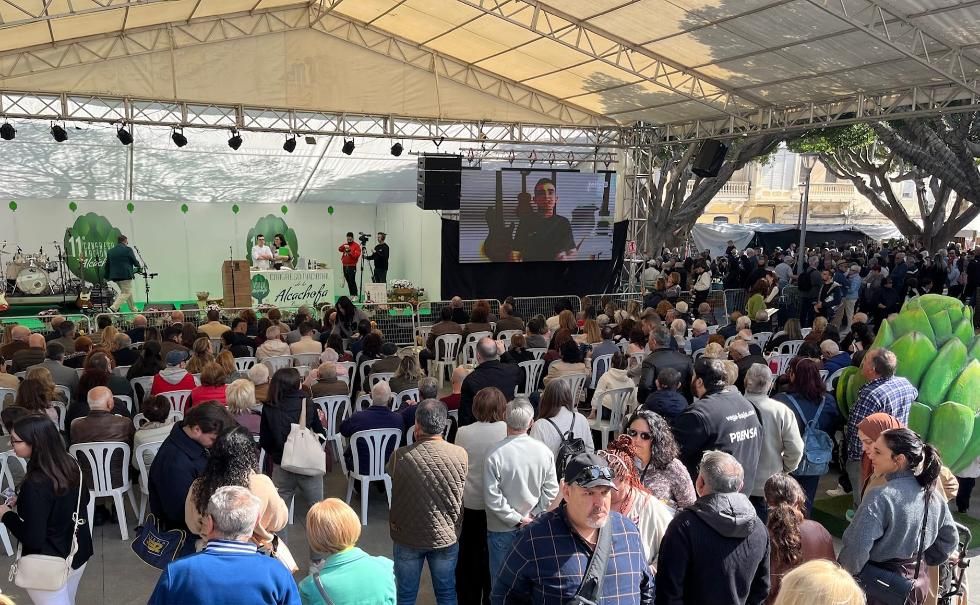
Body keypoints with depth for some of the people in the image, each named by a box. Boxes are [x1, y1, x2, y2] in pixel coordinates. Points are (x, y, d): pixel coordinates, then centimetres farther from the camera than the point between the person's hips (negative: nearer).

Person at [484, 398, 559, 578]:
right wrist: (532, 516, -2)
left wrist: (516, 519, -10)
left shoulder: (496, 454, -21)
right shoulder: (544, 451, -11)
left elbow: (492, 497, -19)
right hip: (534, 528, 3)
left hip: (502, 529, -3)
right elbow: (551, 490, -5)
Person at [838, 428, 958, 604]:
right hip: (917, 584, 7)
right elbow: (949, 539, 11)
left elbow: (856, 548, -28)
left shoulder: (880, 498, -26)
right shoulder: (933, 495, -4)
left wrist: (842, 578, -12)